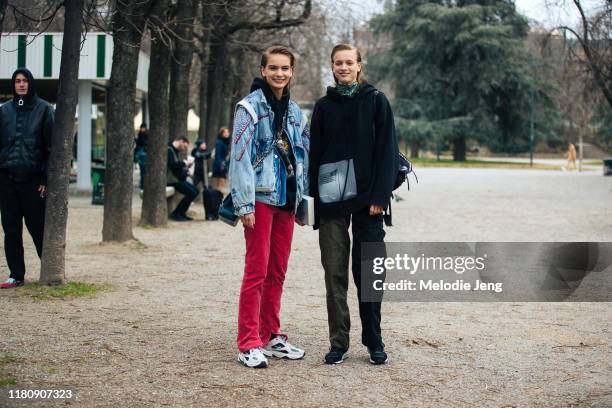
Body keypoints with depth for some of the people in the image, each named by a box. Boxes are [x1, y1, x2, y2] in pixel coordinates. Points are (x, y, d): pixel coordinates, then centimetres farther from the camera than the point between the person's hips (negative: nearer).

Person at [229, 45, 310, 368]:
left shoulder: (295, 112, 16)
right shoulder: (250, 107, -5)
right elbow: (241, 157, -11)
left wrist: (302, 200, 15)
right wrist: (245, 205, -17)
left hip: (286, 199, 7)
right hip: (261, 199, -7)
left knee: (277, 272, 11)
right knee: (257, 271, -8)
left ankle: (271, 336, 20)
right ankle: (249, 344, -3)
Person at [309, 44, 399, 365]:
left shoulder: (376, 101, 3)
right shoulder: (324, 106, 10)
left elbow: (386, 150, -2)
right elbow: (315, 152, 10)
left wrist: (380, 195, -11)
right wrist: (315, 194, 1)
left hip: (366, 198, -2)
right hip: (331, 199, 2)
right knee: (334, 273, 3)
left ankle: (373, 341, 15)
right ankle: (338, 342, 11)